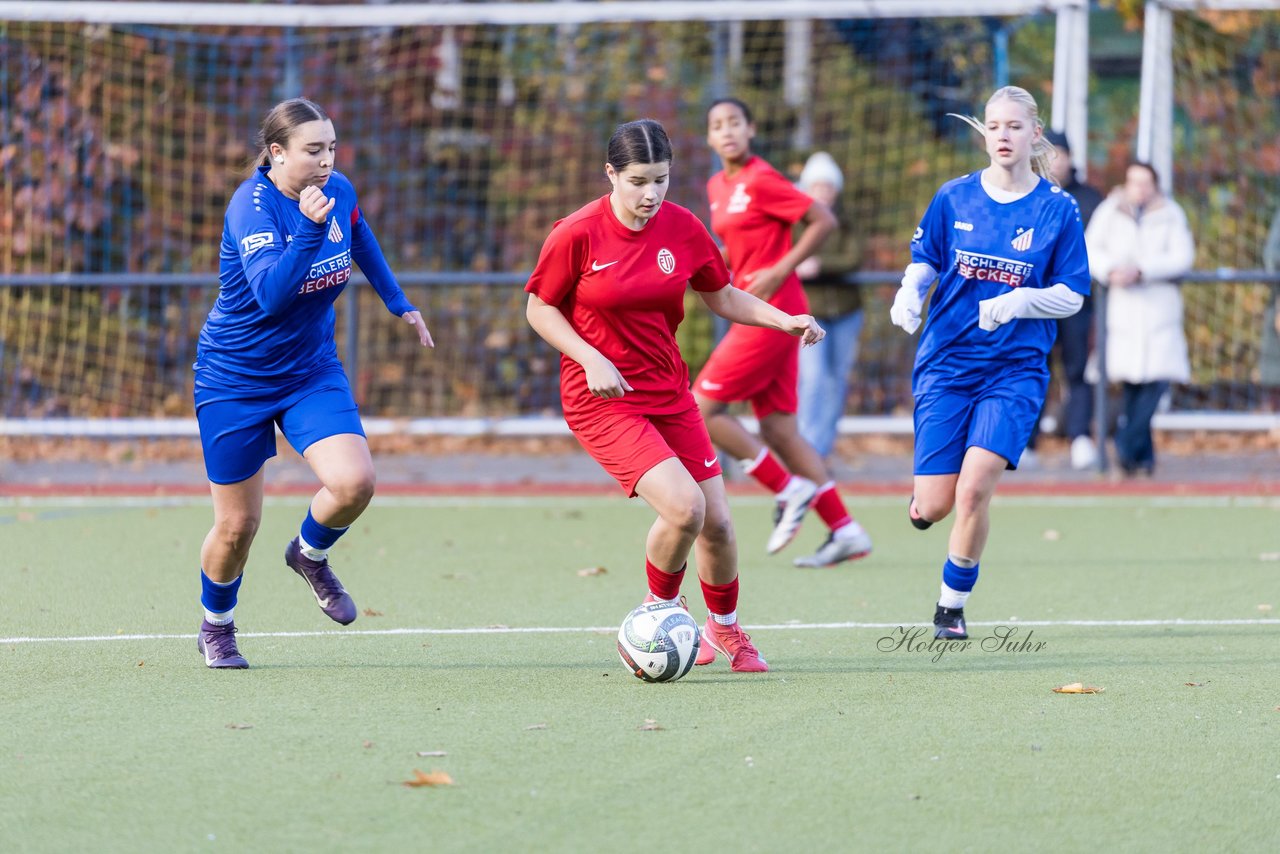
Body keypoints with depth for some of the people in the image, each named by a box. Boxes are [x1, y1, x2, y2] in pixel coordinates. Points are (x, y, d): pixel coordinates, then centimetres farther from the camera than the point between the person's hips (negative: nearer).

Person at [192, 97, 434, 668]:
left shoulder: (340, 192, -5)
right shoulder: (252, 205, -23)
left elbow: (361, 243, 20)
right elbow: (270, 294, -35)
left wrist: (399, 304, 28)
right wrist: (309, 227, -44)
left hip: (311, 370, 4)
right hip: (235, 379, -4)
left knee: (353, 482, -19)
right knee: (237, 525, 2)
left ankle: (310, 554, 14)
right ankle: (215, 626, 31)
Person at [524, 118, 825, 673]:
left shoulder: (682, 228, -2)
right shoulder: (577, 235, -14)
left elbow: (722, 297, 12)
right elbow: (539, 309, -4)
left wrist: (786, 321, -3)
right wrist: (591, 359, -18)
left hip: (669, 393, 5)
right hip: (601, 399, -5)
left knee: (716, 522, 4)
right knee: (682, 506, -22)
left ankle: (725, 629, 32)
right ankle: (660, 610, 7)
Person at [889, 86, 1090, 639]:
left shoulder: (1057, 209, -2)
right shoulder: (954, 198, 2)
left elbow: (1071, 297, 0)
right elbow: (924, 261, 12)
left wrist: (1019, 301, -17)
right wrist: (910, 291, -10)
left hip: (1015, 369, -1)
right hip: (946, 361, 1)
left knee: (974, 489, -18)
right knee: (933, 507, -5)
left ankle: (952, 607, 2)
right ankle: (921, 497, 35)